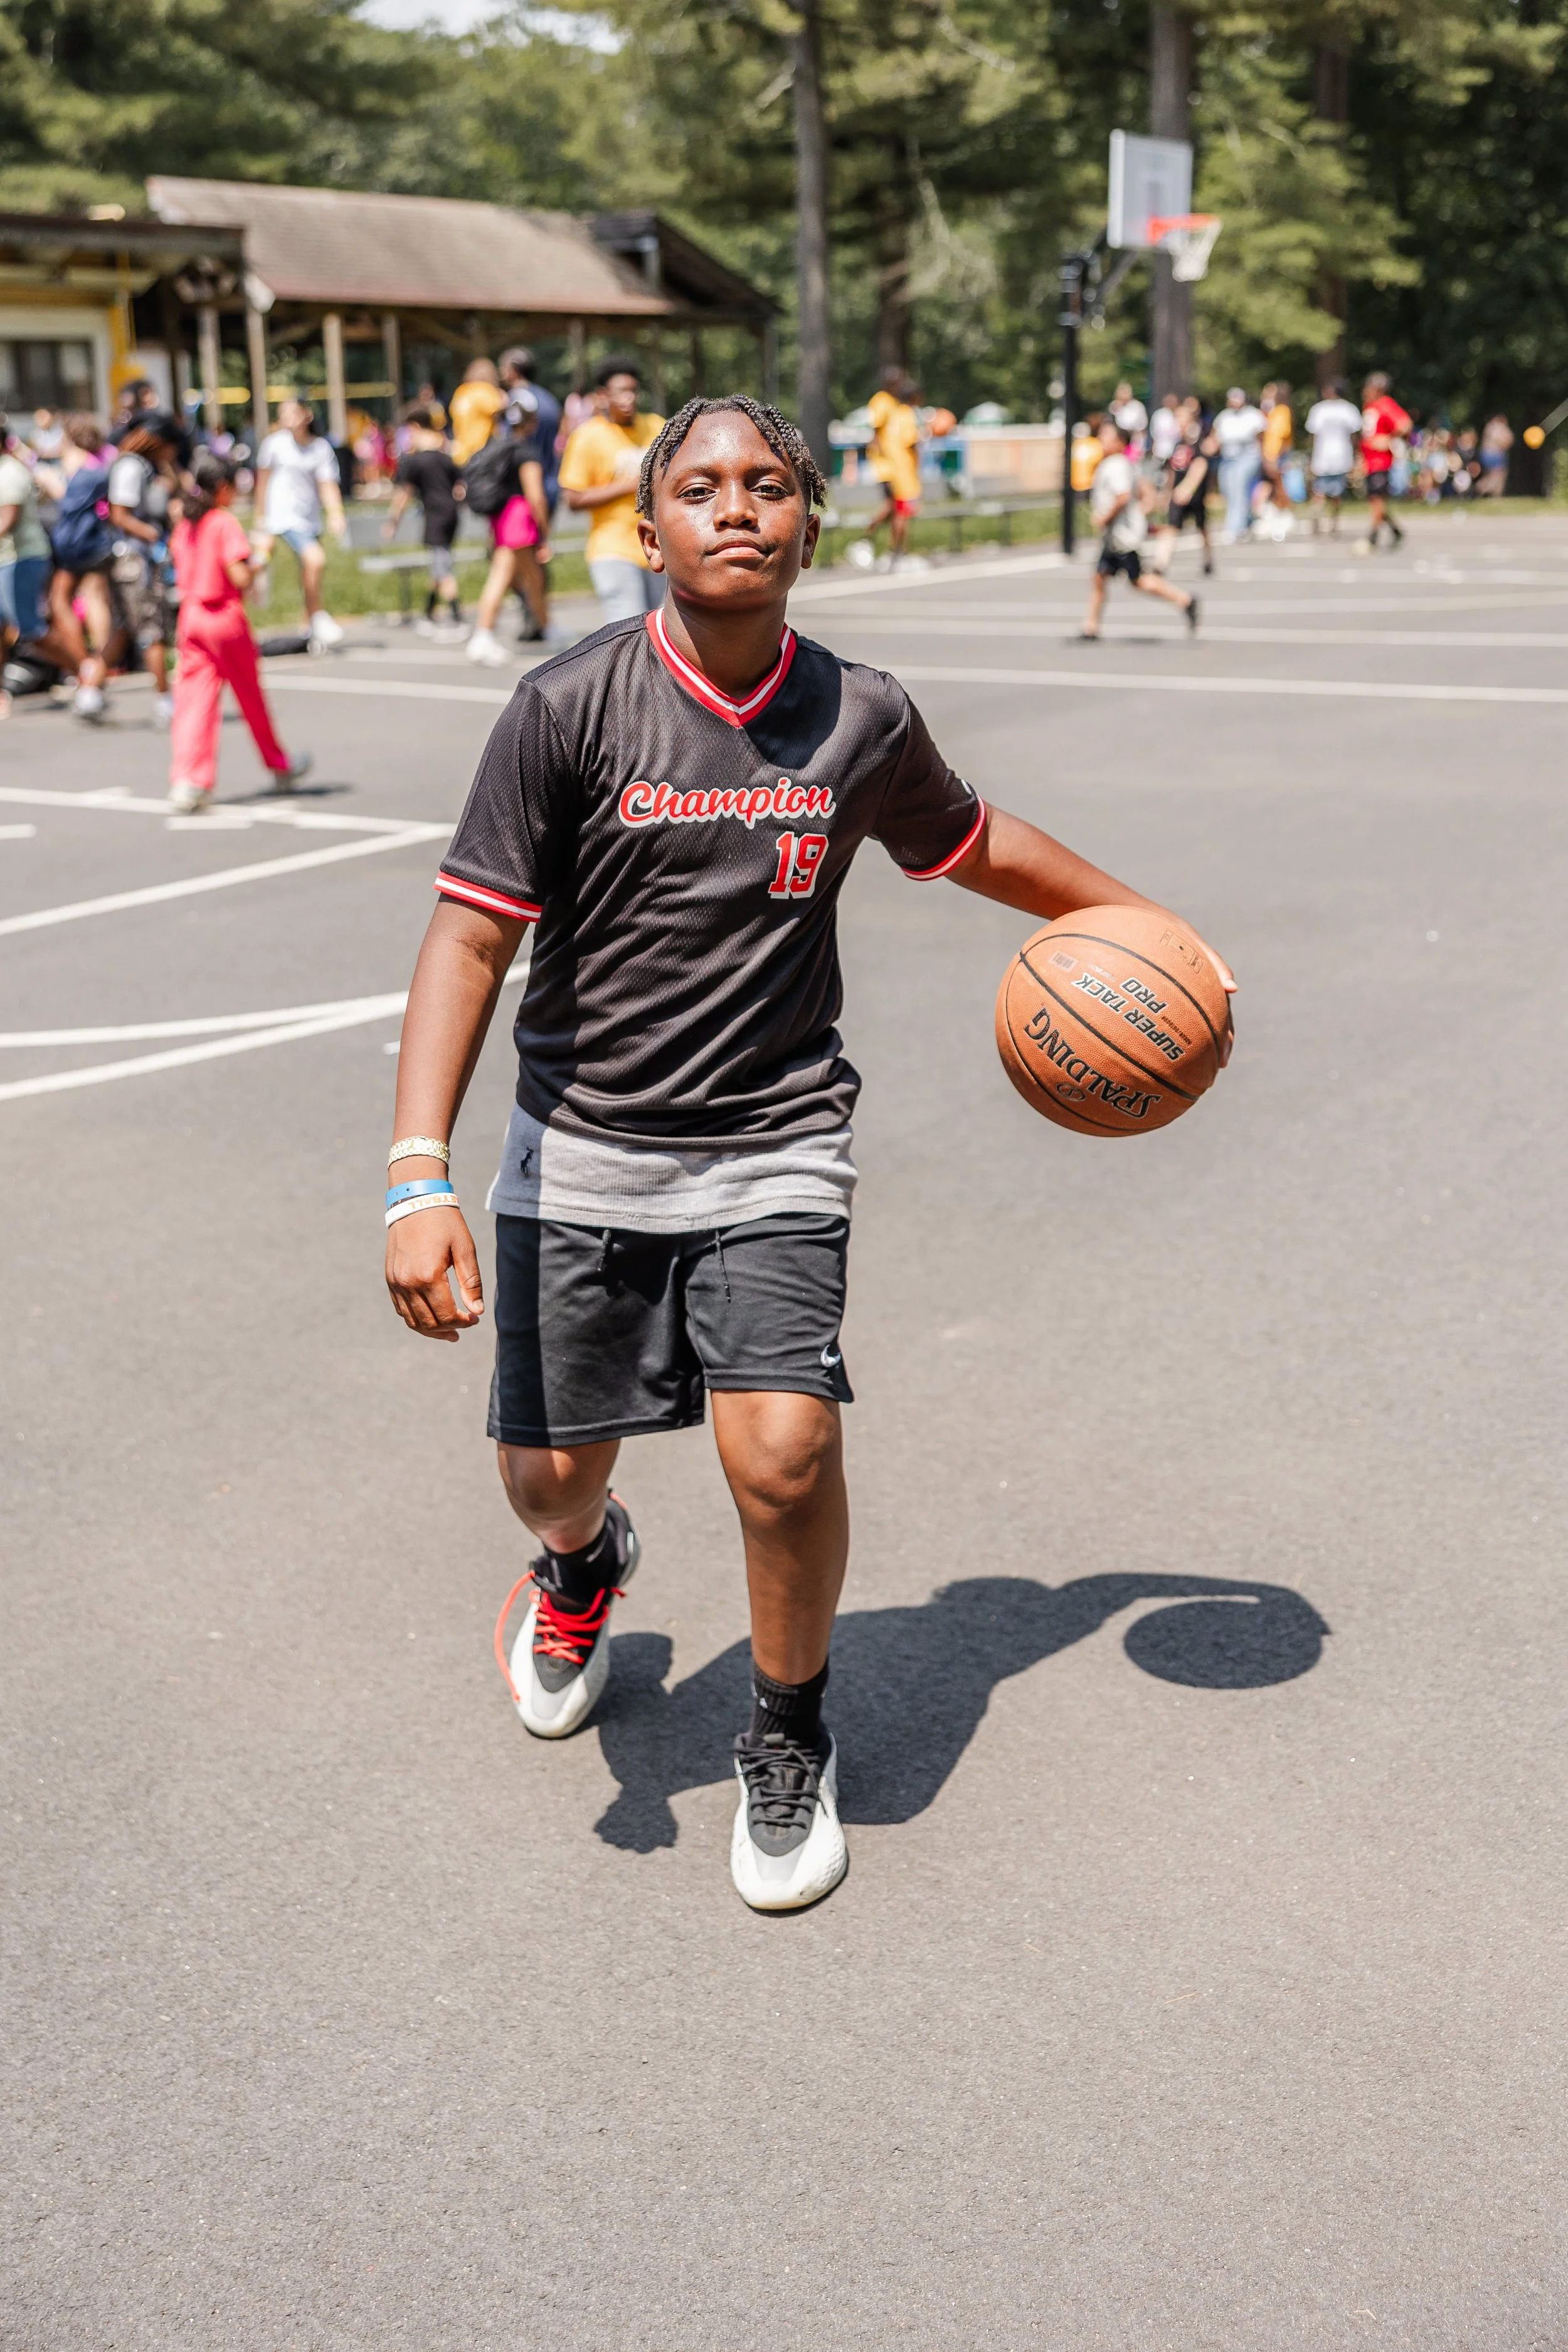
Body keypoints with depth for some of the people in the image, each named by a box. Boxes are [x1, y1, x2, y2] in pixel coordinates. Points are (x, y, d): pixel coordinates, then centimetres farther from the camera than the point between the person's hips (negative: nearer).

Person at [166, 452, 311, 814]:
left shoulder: (184, 525, 8)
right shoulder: (225, 523, -13)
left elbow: (182, 575, 13)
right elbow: (241, 577, -19)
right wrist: (259, 563, -1)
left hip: (191, 617, 5)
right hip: (226, 619, -5)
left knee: (194, 699, 0)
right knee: (251, 696, 11)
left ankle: (186, 782, -13)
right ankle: (279, 766, 30)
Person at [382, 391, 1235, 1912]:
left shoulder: (861, 720, -3)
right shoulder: (570, 707, -11)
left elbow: (972, 843, 19)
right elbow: (472, 937, -13)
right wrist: (418, 1177, -23)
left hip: (773, 1146, 0)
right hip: (584, 1144, 0)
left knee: (784, 1450, -16)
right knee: (549, 1472, 8)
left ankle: (789, 1735, 15)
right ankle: (581, 1565, 50)